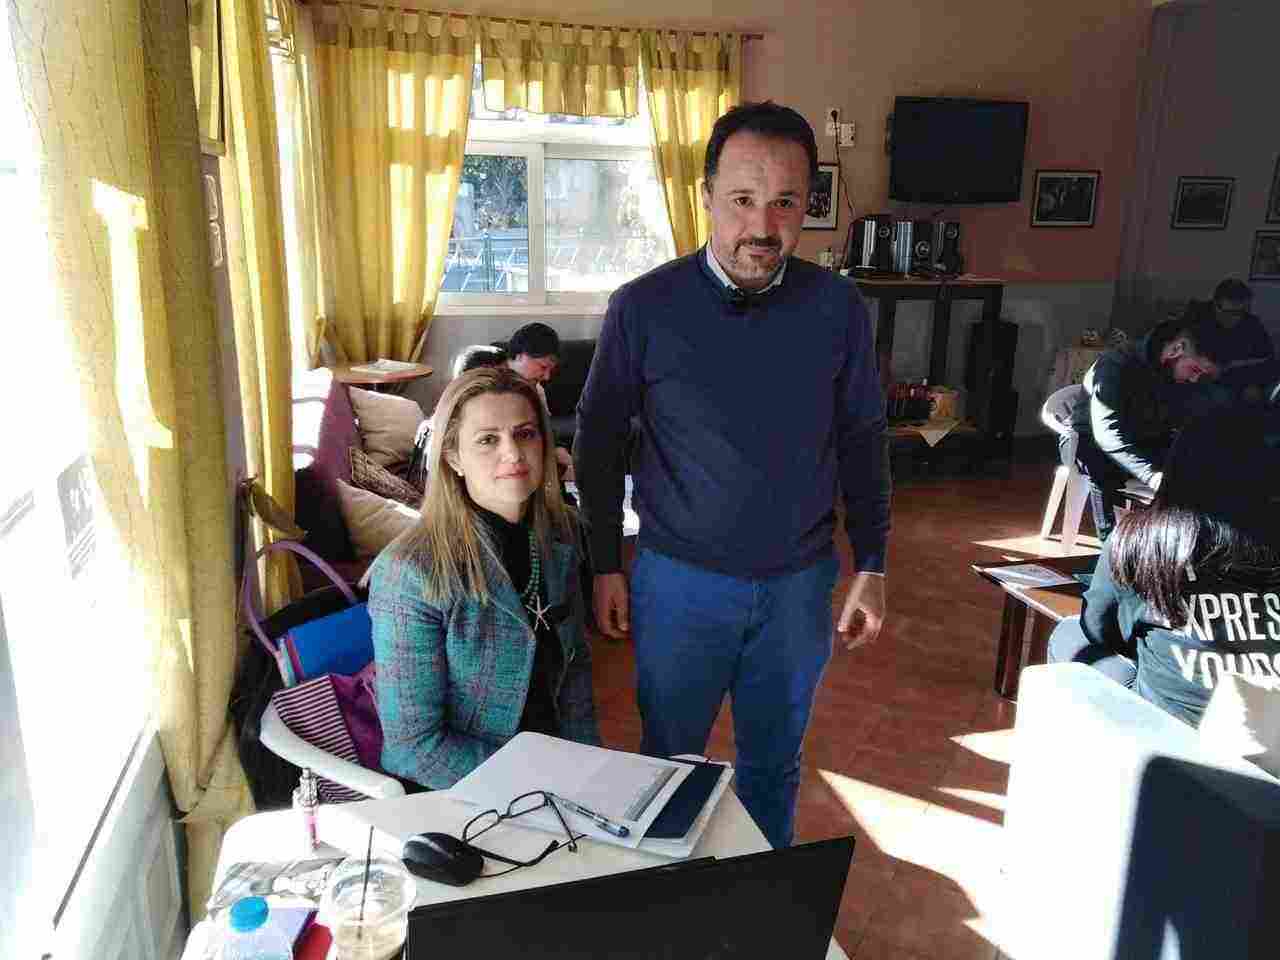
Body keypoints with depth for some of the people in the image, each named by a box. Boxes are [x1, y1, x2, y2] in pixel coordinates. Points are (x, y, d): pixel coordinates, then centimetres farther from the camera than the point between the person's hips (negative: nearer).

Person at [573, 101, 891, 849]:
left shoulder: (838, 307, -6)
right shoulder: (644, 307, -12)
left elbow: (863, 441, 4)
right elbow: (600, 441, -2)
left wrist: (872, 567, 5)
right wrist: (606, 566, 0)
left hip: (799, 583, 2)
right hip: (680, 582, -1)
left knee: (775, 764, 20)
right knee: (668, 761, 16)